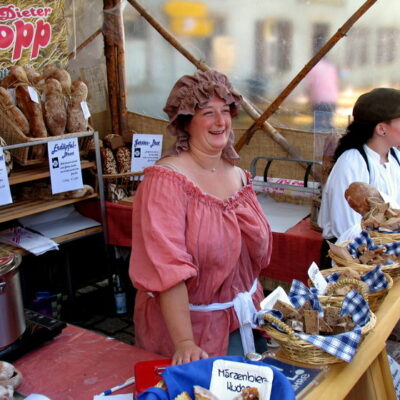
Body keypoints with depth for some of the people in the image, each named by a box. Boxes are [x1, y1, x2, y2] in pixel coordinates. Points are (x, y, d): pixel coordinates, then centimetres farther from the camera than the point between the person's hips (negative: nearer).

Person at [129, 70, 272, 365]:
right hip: (191, 324, -7)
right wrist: (185, 344, -30)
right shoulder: (166, 180, -21)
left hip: (244, 320, 7)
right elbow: (168, 268, -27)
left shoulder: (238, 175, 3)